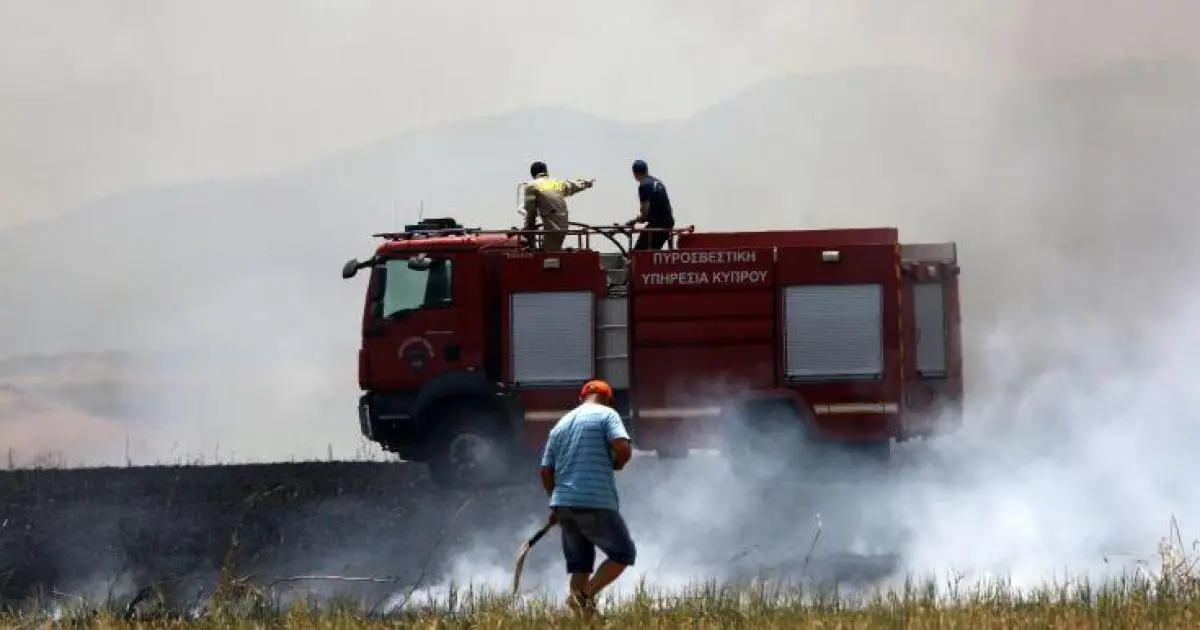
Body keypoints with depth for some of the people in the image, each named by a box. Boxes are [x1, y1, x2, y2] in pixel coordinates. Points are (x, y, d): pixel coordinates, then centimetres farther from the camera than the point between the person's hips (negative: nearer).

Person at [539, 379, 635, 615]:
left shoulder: (560, 425, 19)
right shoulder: (606, 415, 1)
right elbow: (623, 448, -15)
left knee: (579, 564, 13)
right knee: (623, 553, 5)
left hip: (563, 505, 6)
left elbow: (546, 471, 17)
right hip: (596, 504, -6)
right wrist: (617, 464, 8)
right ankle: (586, 595, -14)